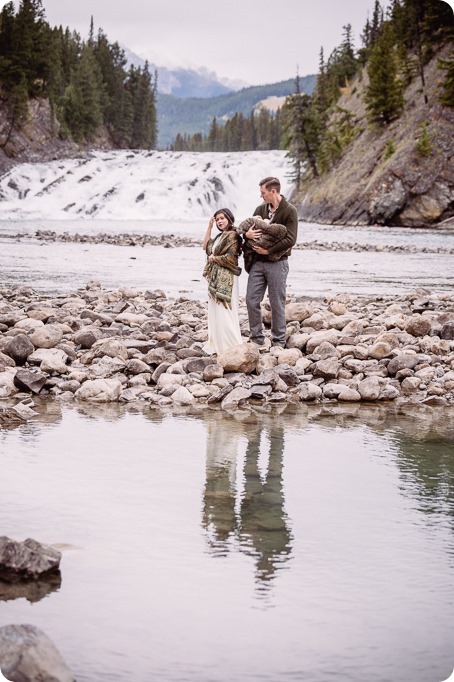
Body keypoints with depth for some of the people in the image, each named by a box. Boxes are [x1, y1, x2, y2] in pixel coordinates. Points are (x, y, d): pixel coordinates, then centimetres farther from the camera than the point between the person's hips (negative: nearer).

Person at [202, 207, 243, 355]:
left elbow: (230, 258, -18)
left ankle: (232, 347, -7)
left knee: (224, 313, -9)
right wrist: (209, 226, 13)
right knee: (216, 312, 9)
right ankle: (217, 344, 14)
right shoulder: (220, 236, 16)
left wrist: (214, 258, -4)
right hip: (216, 278, 9)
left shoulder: (233, 235, -10)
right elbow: (206, 247, 17)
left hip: (226, 279, -9)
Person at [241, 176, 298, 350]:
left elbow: (290, 240, -15)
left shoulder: (289, 211, -8)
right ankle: (257, 339, 11)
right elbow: (248, 227, 17)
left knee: (277, 303, 1)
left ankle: (278, 341, 11)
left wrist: (268, 250, -18)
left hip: (277, 263, -6)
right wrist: (247, 234, -8)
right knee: (251, 300, 2)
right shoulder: (260, 209, 10)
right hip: (258, 262, 6)